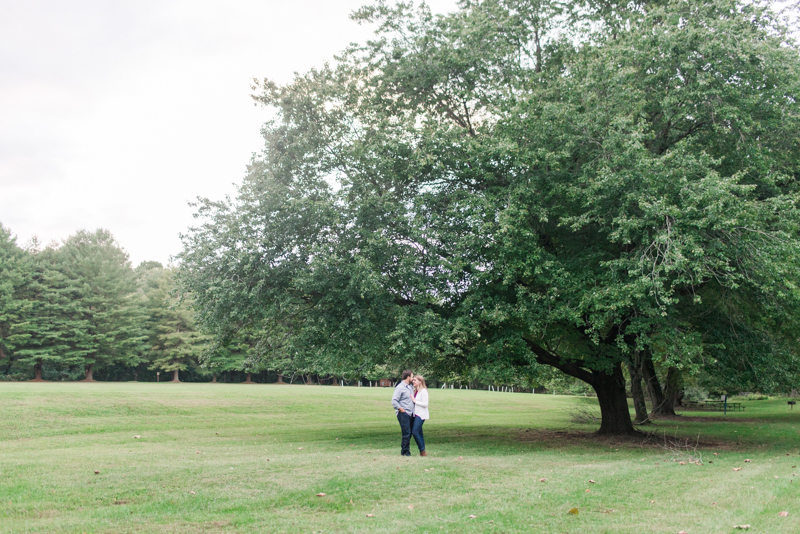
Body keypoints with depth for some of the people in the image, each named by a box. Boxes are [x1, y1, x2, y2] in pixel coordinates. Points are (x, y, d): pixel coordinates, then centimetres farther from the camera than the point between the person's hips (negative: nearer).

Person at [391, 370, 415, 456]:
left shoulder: (411, 387, 15)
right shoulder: (400, 387, -11)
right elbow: (394, 401, -16)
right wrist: (402, 410, -14)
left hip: (410, 413, 8)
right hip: (403, 414, -8)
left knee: (409, 433, 10)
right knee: (406, 433, -8)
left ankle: (406, 451, 18)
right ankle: (405, 451, 0)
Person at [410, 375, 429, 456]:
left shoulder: (423, 391, -10)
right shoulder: (415, 391, 15)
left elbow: (425, 404, -15)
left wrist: (414, 401, -14)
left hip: (421, 415, -9)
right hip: (416, 414, 9)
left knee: (415, 432, -14)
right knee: (419, 433, 8)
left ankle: (422, 451, -6)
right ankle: (422, 452, 13)